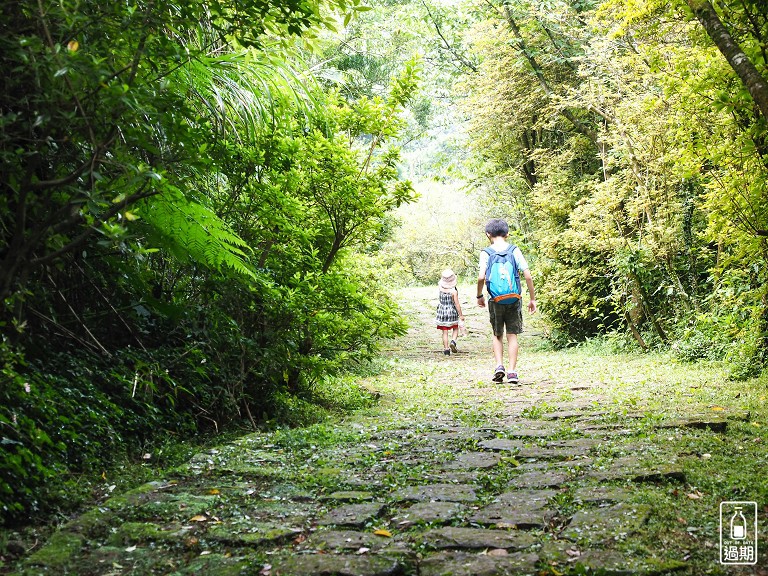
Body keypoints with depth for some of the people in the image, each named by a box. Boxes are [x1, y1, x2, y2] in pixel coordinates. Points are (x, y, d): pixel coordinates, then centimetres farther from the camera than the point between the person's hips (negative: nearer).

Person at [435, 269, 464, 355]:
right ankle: (453, 342, -6)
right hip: (452, 312, -3)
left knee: (445, 332, 8)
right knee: (455, 329, 18)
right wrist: (461, 315, -5)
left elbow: (439, 283, 18)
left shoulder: (440, 287, -8)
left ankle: (446, 349, 6)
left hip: (442, 312, 3)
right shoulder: (454, 291, -17)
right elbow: (457, 304, -13)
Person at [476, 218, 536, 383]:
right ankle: (512, 372, 4)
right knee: (512, 335, 7)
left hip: (495, 300, 0)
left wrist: (479, 296, 2)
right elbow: (527, 276, -5)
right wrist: (532, 298, 3)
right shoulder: (515, 251, 0)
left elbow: (481, 277, -14)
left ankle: (499, 365, 0)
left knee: (497, 335, 16)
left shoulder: (486, 253, -2)